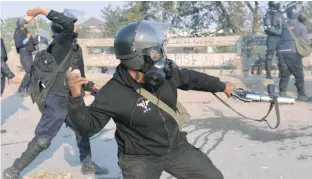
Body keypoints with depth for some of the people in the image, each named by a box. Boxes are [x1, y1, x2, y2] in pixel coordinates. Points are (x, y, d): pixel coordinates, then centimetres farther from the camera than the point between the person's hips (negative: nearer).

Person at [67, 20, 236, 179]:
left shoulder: (167, 71, -11)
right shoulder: (113, 94, -27)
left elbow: (192, 78, 9)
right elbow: (88, 126, -21)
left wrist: (222, 86, 24)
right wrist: (75, 97, -39)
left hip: (176, 147, 6)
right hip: (140, 159, -5)